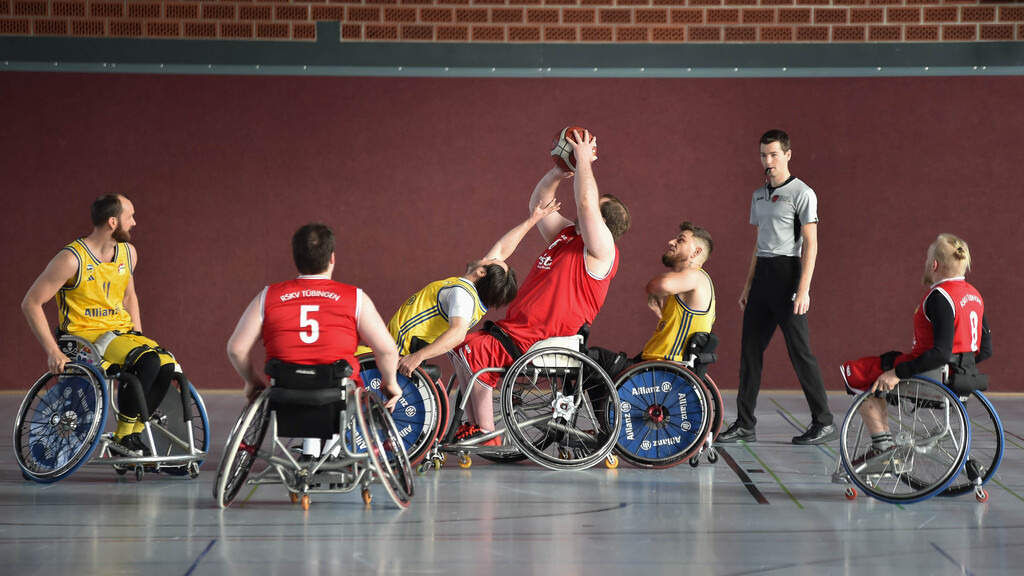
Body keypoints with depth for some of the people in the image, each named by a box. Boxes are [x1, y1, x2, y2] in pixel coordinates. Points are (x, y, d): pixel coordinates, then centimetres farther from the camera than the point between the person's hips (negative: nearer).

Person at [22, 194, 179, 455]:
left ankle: (133, 435, -8)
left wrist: (138, 334, 10)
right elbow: (31, 303, -12)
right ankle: (123, 437, -17)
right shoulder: (72, 259, -14)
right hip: (83, 336, -7)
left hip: (120, 333, 7)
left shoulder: (128, 253, 8)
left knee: (167, 365, -21)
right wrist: (52, 351, -18)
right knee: (148, 361, -30)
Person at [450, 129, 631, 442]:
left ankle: (486, 432, -16)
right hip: (513, 329, 11)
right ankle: (473, 425, 12)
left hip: (537, 343, -11)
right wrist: (560, 171, 11)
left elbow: (586, 203, -23)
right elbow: (538, 203, 24)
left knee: (470, 348, -24)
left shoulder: (601, 249, -10)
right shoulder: (566, 235, 18)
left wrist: (584, 159, -15)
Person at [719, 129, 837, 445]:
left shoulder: (801, 193, -6)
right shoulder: (759, 195, 17)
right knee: (750, 349, 5)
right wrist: (748, 286, 18)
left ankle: (824, 422, 0)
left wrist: (803, 290, -19)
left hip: (788, 273, -7)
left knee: (799, 349, -7)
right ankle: (745, 424, 10)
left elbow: (810, 244, -11)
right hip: (762, 275, 7)